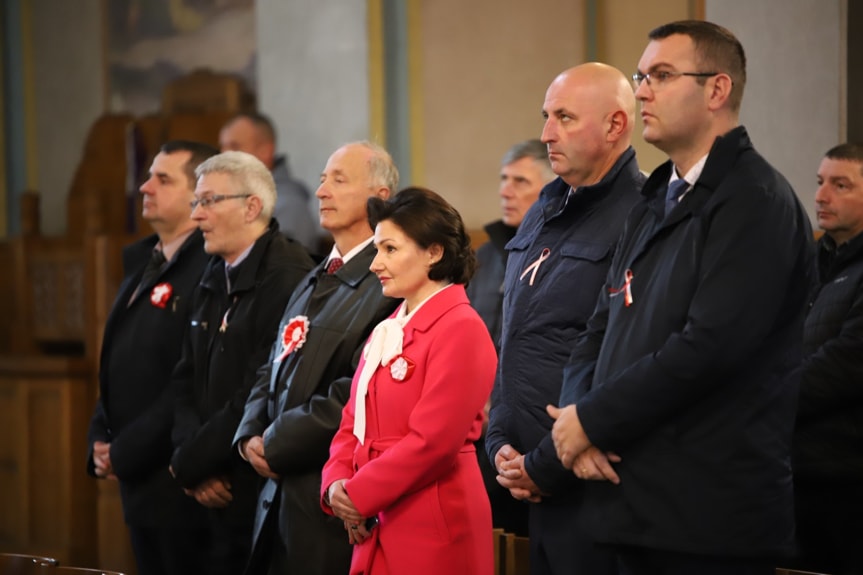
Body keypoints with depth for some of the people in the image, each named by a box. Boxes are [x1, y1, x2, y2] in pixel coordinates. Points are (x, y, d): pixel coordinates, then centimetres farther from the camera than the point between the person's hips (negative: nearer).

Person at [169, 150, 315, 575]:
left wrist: (191, 463, -10)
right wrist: (189, 454, -2)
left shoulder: (287, 279, -16)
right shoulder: (213, 280, 13)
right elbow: (187, 380, 15)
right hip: (214, 494, 8)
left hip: (265, 489, -8)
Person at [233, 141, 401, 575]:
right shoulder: (315, 281, 18)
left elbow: (358, 392, -22)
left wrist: (278, 445, -13)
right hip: (280, 494, 9)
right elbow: (272, 372, 20)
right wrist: (251, 436, 1)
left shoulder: (387, 285, -14)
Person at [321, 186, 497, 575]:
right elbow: (353, 423, 15)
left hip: (433, 531, -8)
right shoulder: (387, 331, 16)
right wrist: (336, 484, -4)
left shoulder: (461, 328, -12)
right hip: (376, 531, 8)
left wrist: (357, 496, -12)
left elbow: (433, 440, -18)